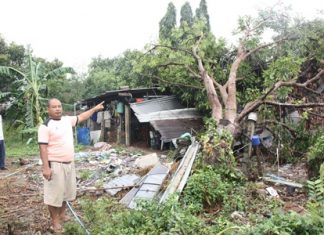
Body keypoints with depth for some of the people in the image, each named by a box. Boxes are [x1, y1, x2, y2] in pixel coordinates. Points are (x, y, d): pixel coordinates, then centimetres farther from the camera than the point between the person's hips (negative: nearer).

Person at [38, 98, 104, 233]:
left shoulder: (67, 120, 7)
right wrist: (46, 167, -22)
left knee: (66, 191, 20)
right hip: (55, 165, -8)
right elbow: (43, 148, -17)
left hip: (69, 163, 8)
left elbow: (81, 117, 23)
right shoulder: (45, 126, -14)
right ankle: (55, 221, 18)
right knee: (54, 194, 2)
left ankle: (62, 215, 38)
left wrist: (95, 109, 26)